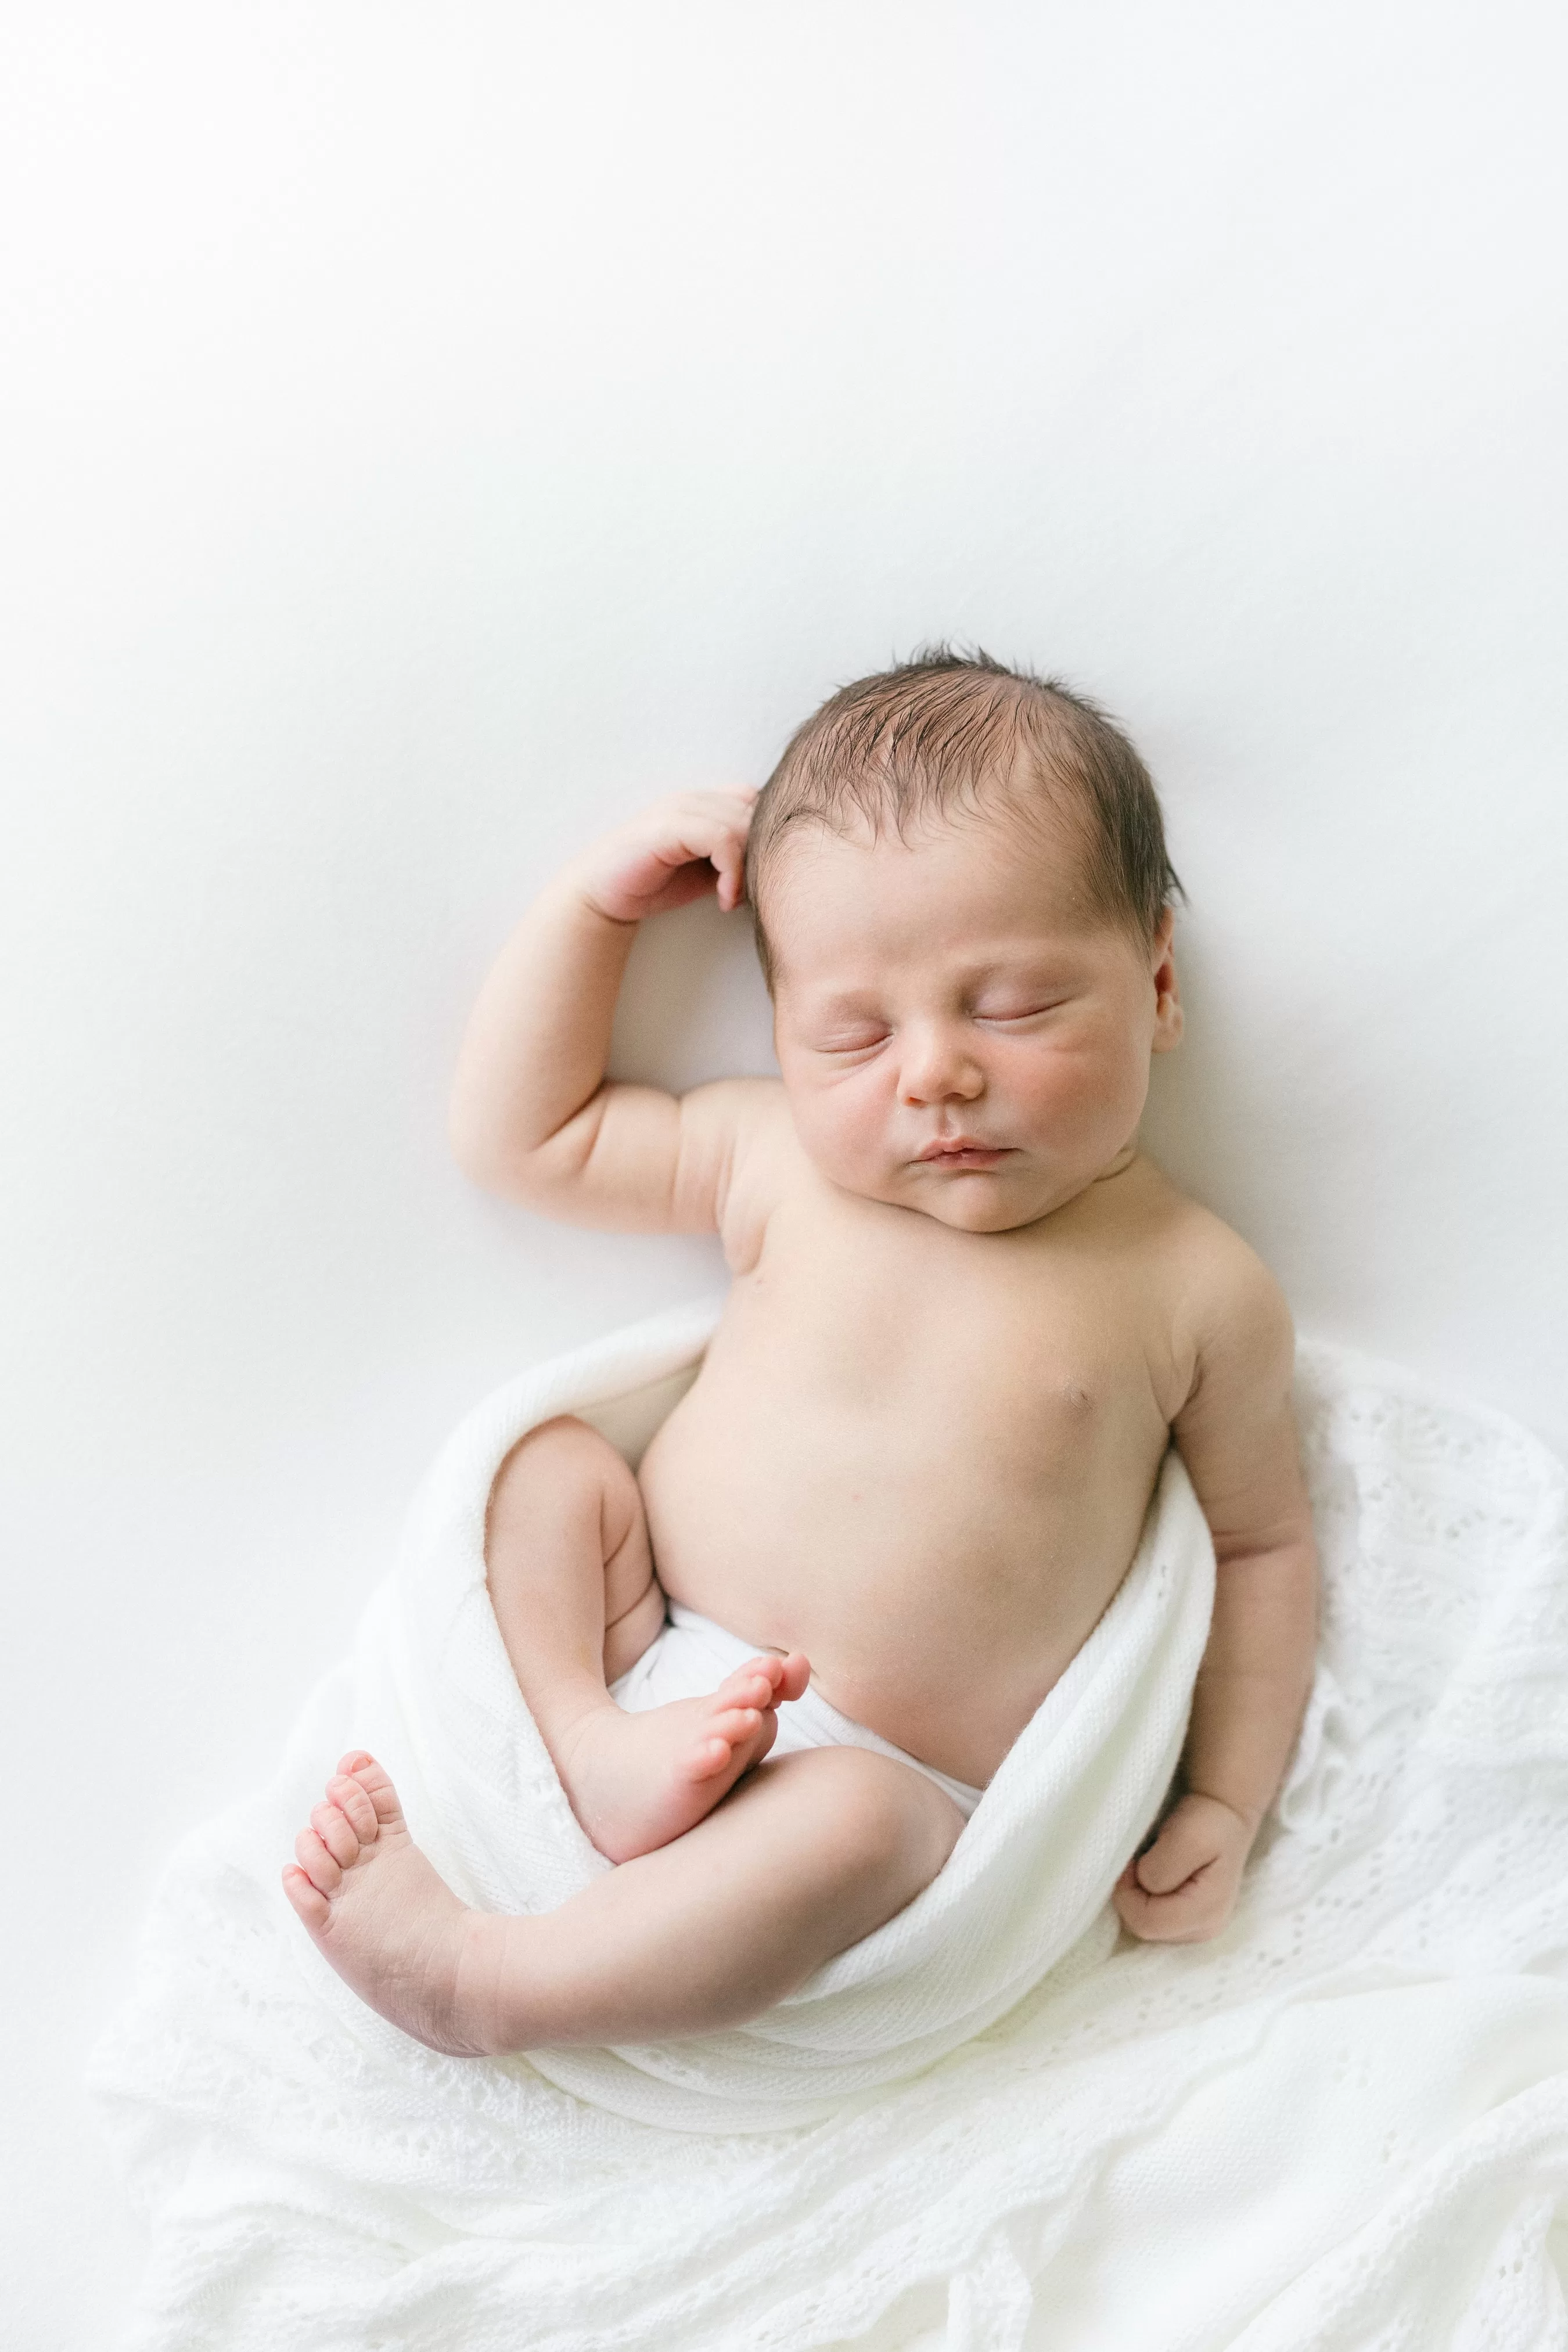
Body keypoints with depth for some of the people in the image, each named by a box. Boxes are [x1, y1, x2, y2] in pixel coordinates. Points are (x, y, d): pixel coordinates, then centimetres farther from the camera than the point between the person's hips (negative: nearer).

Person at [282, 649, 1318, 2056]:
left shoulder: (1199, 1290, -4)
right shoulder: (777, 1159, 2)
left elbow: (1262, 1542, 8)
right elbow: (518, 1134, 9)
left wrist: (1226, 1802, 1)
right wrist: (603, 896, 3)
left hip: (890, 1790, -3)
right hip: (642, 1656, 4)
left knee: (852, 1823, -34)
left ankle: (476, 1978, -22)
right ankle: (598, 1751, -27)